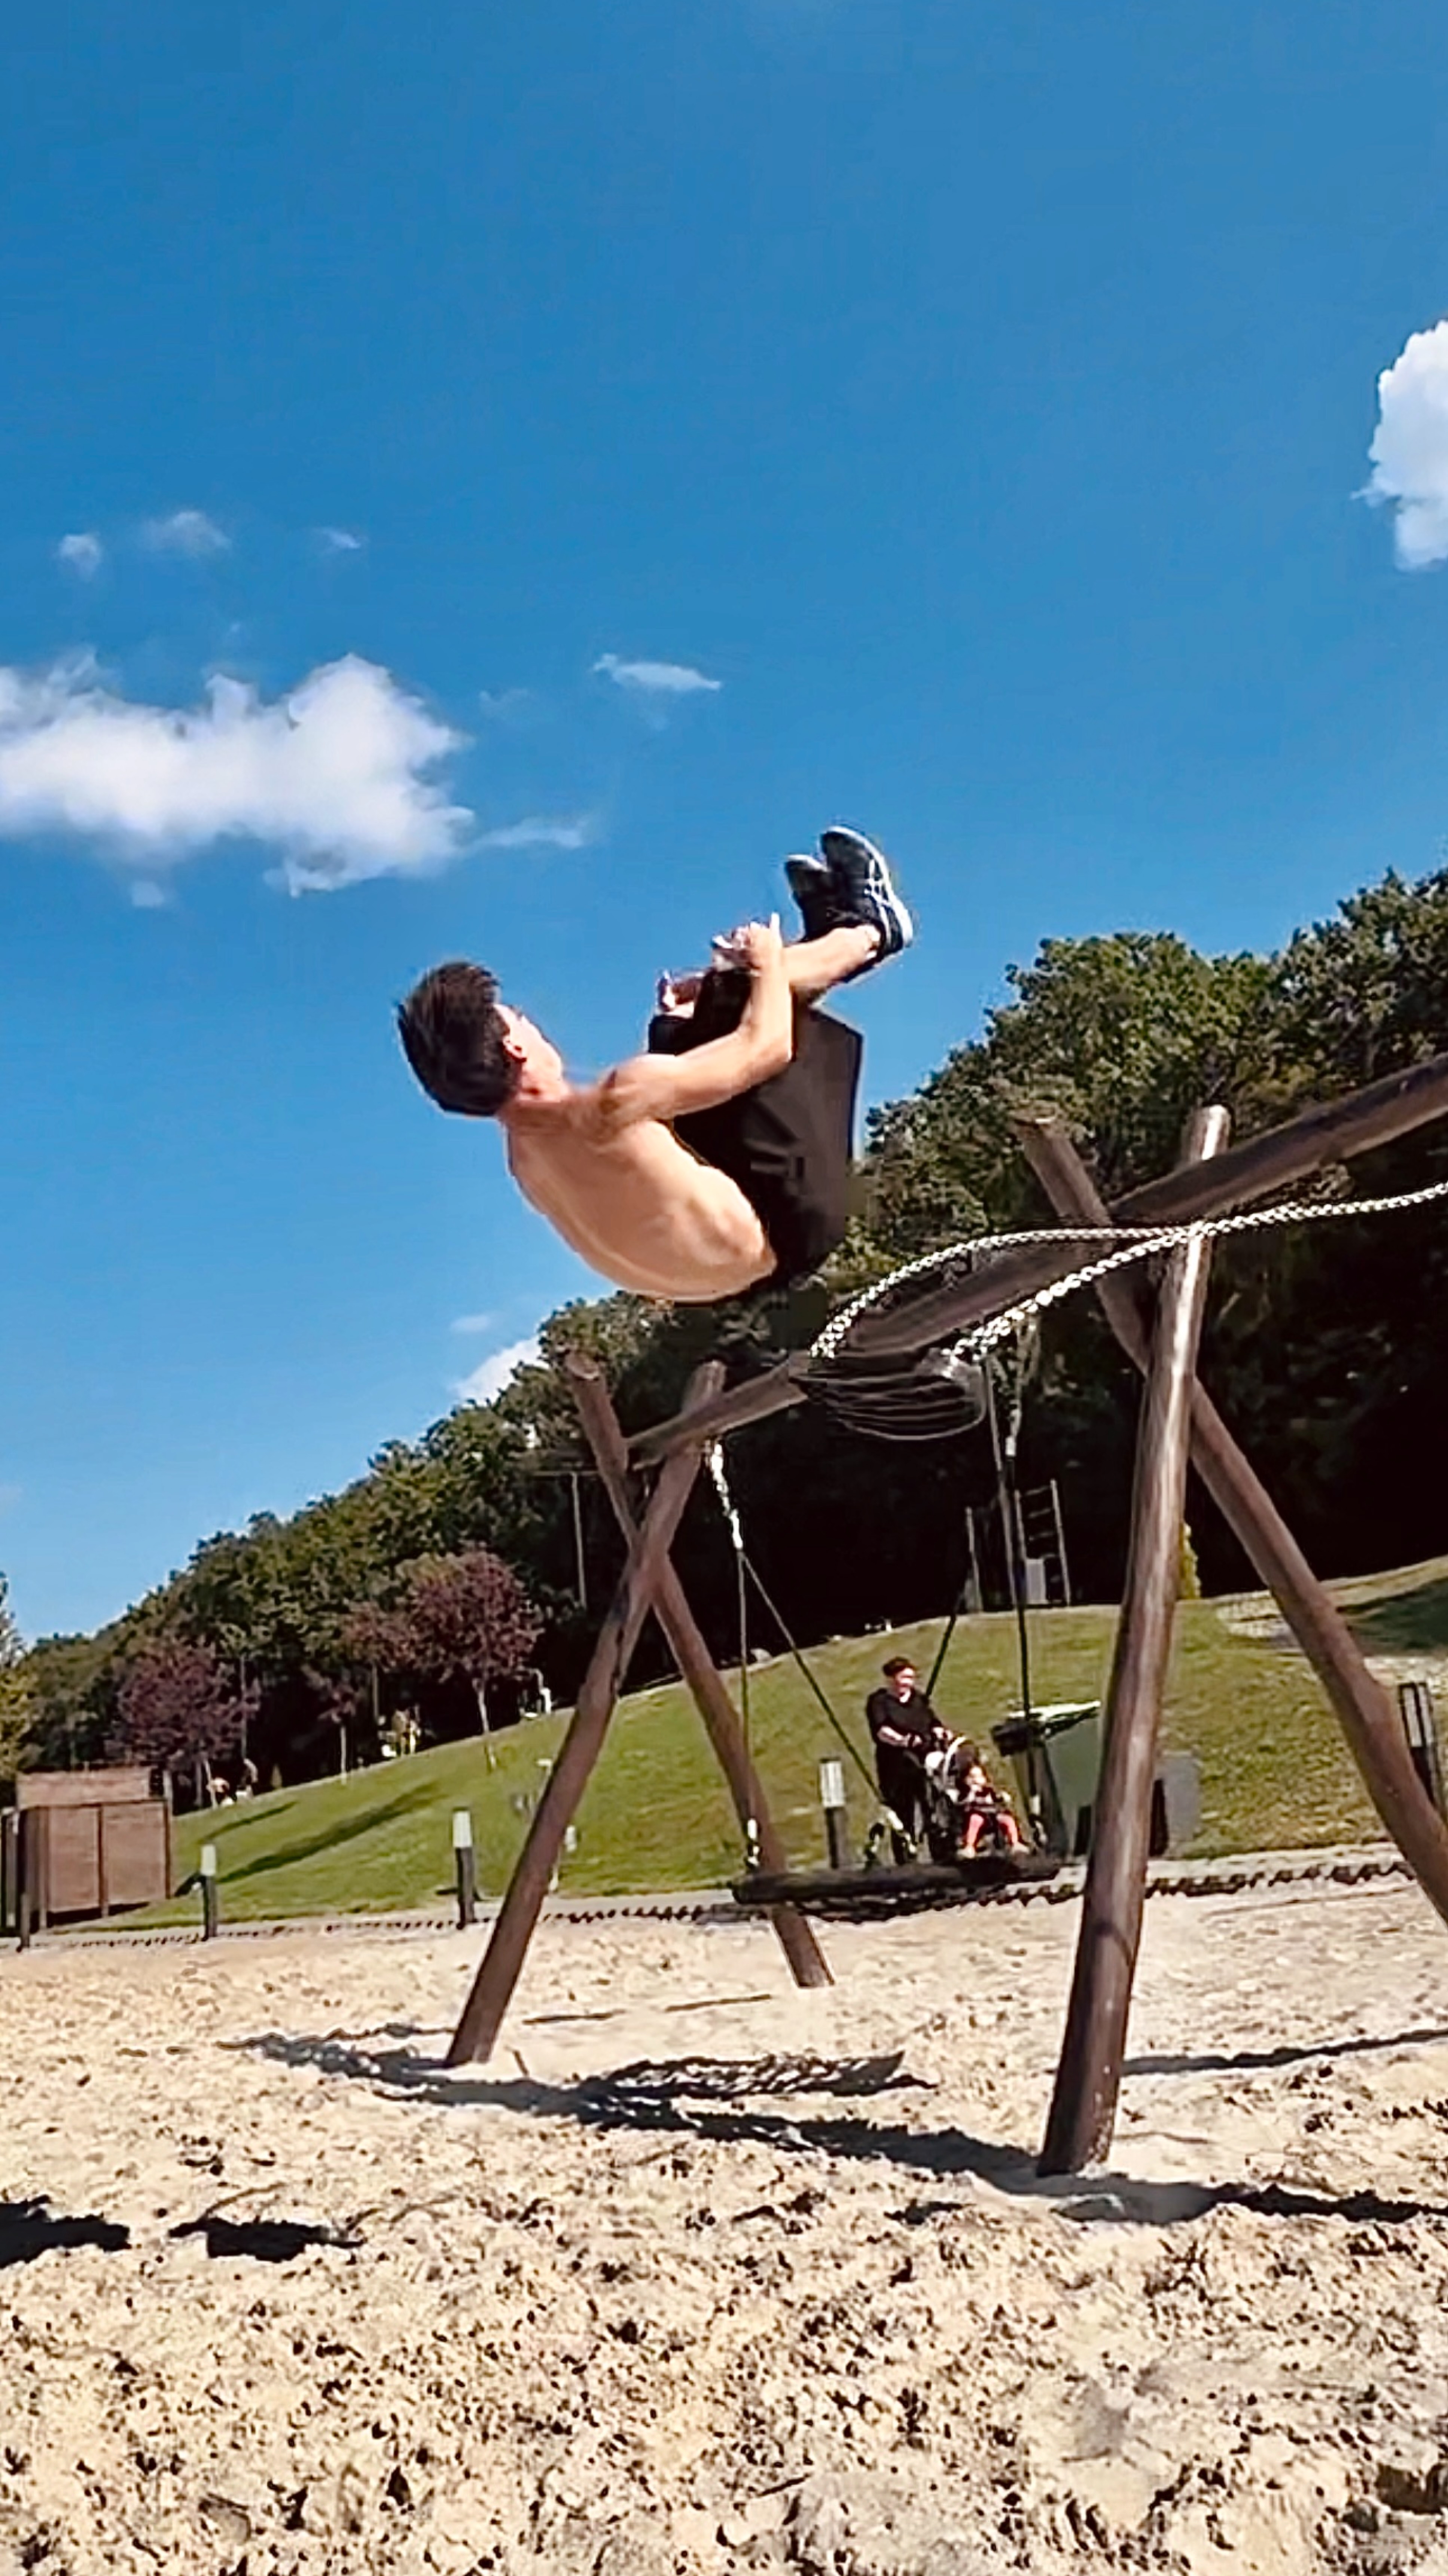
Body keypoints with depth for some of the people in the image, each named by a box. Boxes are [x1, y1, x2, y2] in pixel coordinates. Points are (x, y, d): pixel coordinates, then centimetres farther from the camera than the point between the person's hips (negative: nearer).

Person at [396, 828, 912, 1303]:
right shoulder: (614, 1103, -32)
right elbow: (766, 1047, -23)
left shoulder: (524, 1156, -3)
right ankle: (869, 931, 25)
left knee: (694, 1018, 17)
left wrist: (693, 1007, 20)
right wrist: (766, 959, -3)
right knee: (752, 983, -4)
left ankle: (831, 928, 31)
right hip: (780, 1228, -8)